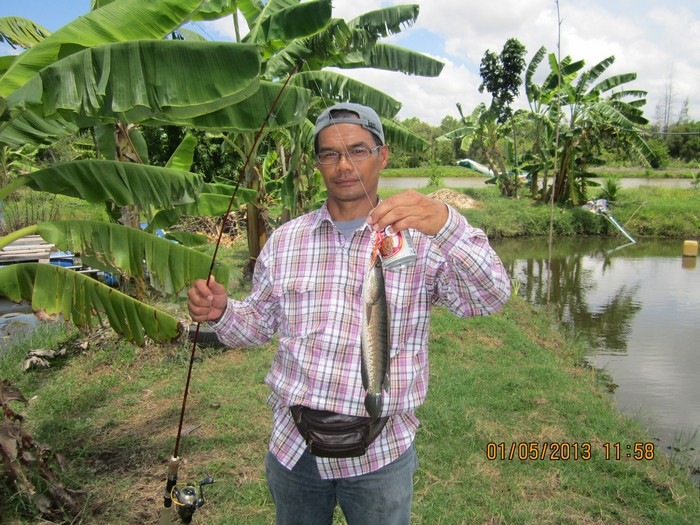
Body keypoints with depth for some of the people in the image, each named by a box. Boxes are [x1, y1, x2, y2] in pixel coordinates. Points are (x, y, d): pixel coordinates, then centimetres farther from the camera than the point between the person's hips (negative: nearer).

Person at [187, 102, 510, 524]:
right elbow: (258, 324, 10)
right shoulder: (285, 240, 2)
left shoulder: (418, 240, -9)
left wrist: (445, 223, -39)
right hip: (292, 446, 3)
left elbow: (490, 299, -22)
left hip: (379, 455, -3)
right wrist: (223, 312, -12)